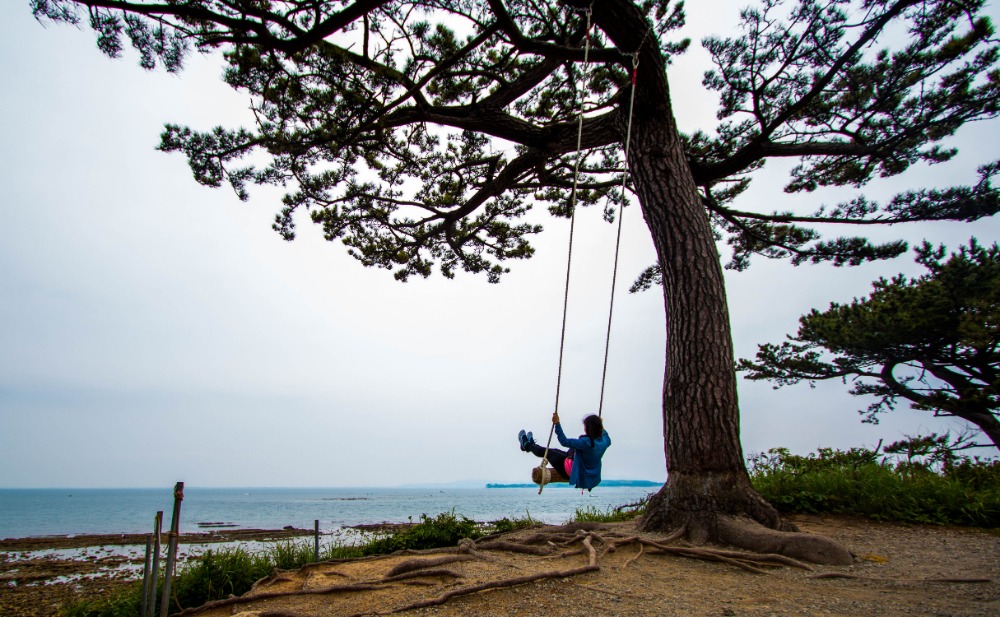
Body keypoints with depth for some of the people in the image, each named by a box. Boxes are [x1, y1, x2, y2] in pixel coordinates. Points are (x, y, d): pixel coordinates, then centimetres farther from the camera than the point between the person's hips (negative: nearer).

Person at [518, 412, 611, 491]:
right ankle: (532, 445, 48)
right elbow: (607, 438, 15)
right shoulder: (604, 441, -11)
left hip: (573, 472, -7)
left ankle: (527, 445, 40)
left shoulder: (586, 442, -34)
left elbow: (565, 442, -35)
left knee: (549, 453, 13)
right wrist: (601, 427, 23)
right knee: (556, 452, 25)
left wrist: (557, 424, -33)